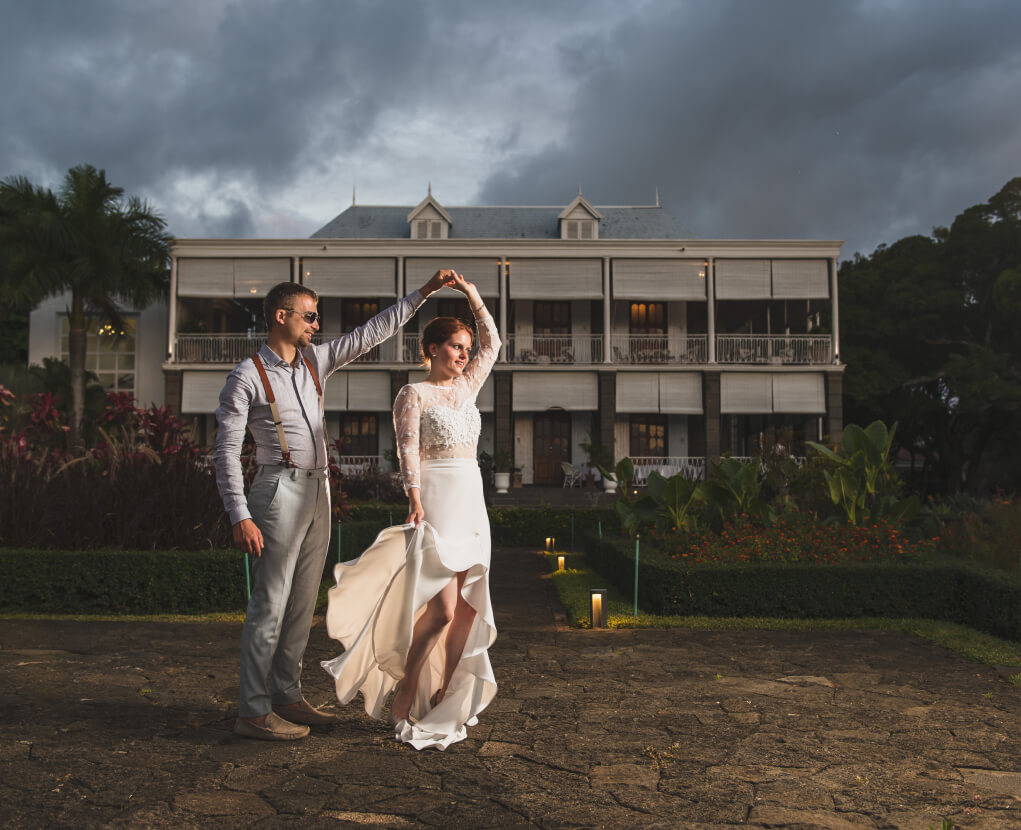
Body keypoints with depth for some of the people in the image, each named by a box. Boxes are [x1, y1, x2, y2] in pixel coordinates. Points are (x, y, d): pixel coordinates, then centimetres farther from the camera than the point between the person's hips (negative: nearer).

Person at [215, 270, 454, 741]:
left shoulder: (315, 361, 13)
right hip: (280, 491, -7)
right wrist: (240, 516, -17)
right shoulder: (247, 377, -7)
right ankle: (253, 712, 3)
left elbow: (372, 332, 15)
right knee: (270, 605, -5)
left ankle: (286, 697, 22)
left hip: (318, 492, 7)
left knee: (302, 603, 11)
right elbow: (226, 451, -10)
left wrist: (424, 292, 12)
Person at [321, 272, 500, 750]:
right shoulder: (414, 395, -3)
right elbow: (409, 450, -13)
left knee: (469, 607, 5)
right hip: (436, 503, -7)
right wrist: (416, 503, -26)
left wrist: (474, 297, 16)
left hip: (472, 504, 7)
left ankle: (444, 695, 16)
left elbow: (493, 344, 23)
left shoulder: (467, 387, 15)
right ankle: (404, 692, 7)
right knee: (442, 608, -11)